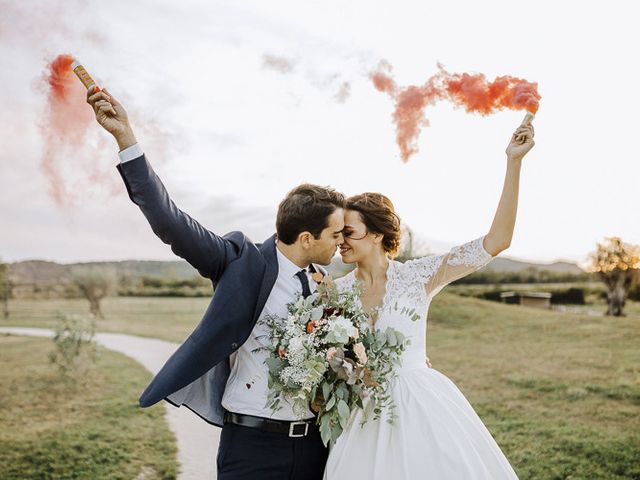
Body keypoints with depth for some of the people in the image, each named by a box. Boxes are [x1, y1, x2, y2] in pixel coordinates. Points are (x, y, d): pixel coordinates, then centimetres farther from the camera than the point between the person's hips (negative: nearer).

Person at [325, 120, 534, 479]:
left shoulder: (418, 275, -6)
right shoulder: (335, 291, 2)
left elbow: (496, 241, -11)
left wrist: (513, 162, -14)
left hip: (423, 409, -2)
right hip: (364, 416, 2)